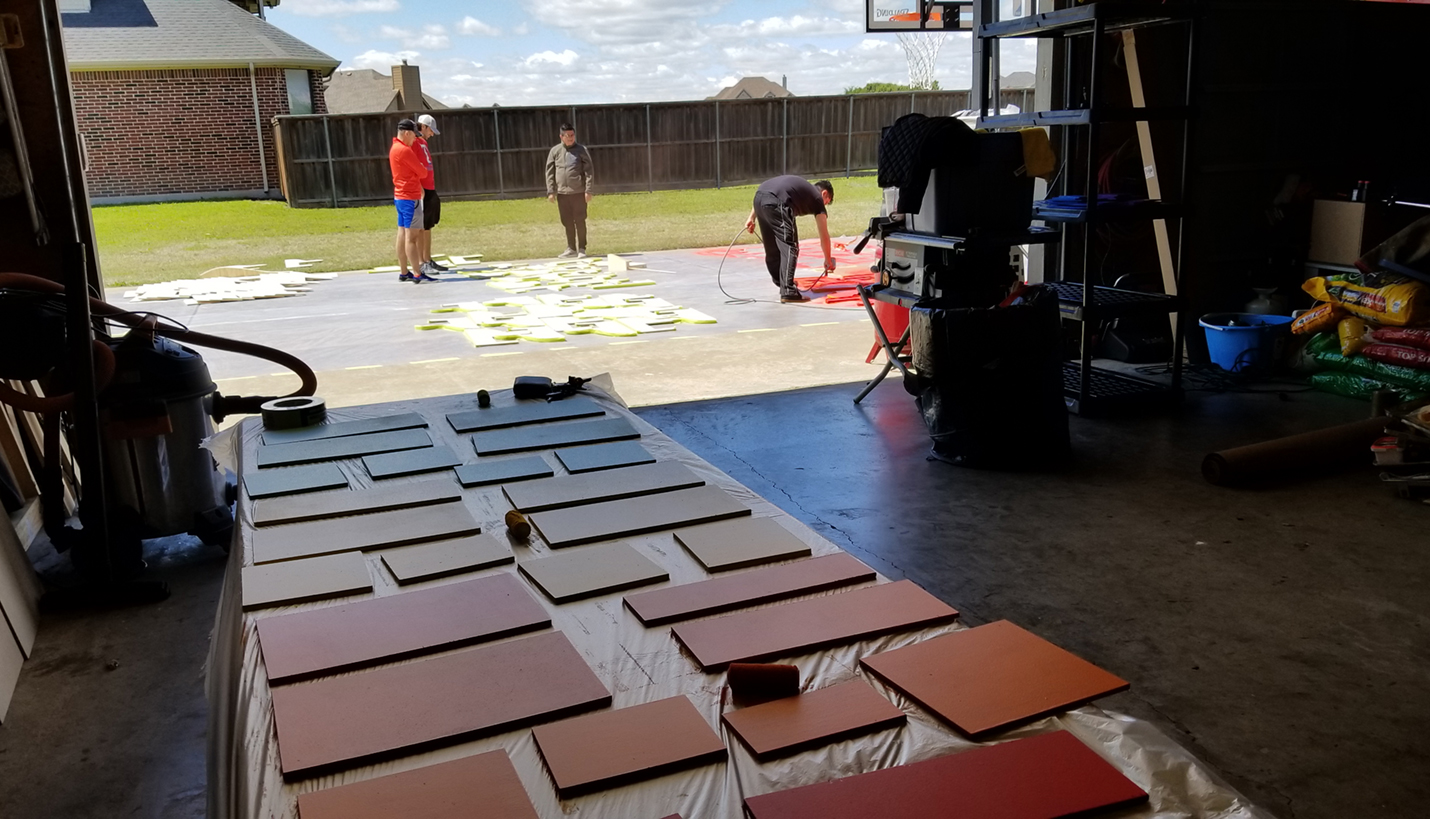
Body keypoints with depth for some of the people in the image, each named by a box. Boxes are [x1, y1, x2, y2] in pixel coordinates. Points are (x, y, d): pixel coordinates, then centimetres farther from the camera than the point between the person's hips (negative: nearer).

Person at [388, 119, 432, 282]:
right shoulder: (405, 150, -16)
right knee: (411, 237, -10)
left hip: (400, 196, 10)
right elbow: (423, 173, -10)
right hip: (410, 197, -10)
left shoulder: (394, 148, 15)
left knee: (402, 235, 10)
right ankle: (418, 274, -10)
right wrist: (422, 169, 9)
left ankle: (404, 273, 14)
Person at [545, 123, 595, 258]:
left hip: (578, 192, -3)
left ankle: (581, 249, 9)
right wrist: (550, 192, 0)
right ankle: (571, 248, 20)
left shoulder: (581, 150, 0)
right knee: (567, 222, 9)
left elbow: (589, 171, -2)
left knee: (580, 221, 0)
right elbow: (549, 172, 7)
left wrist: (588, 190, -9)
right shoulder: (555, 151, 6)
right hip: (562, 193, 3)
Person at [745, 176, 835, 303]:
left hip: (759, 197, 8)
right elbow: (824, 235, 21)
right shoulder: (817, 198, 19)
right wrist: (828, 260, 34)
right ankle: (788, 291, -8)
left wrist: (752, 218, 24)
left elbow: (764, 193, 27)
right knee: (789, 247, -1)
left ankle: (782, 283, 36)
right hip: (775, 203, -7)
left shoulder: (802, 186, 36)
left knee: (772, 248, 20)